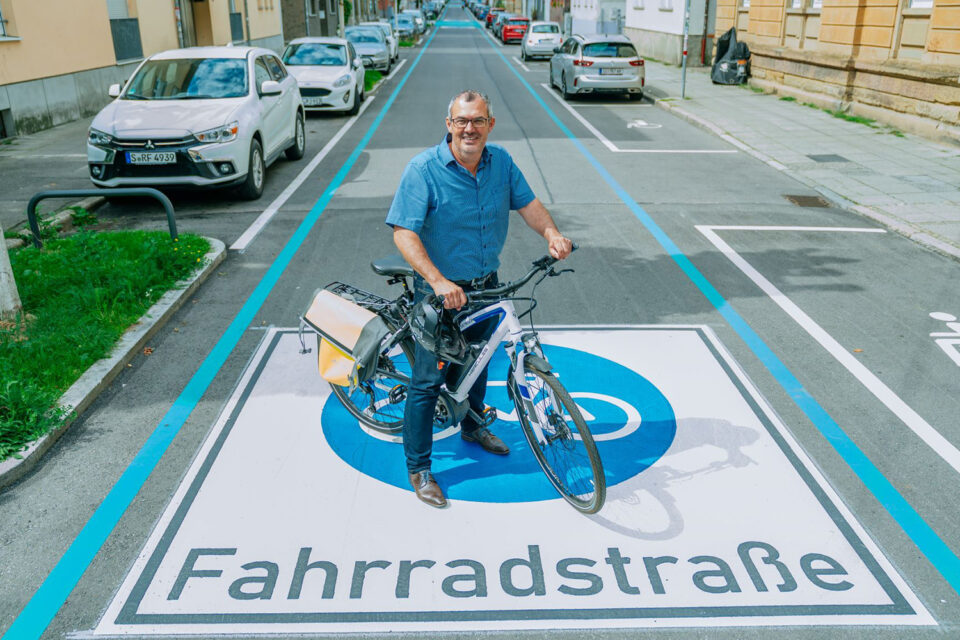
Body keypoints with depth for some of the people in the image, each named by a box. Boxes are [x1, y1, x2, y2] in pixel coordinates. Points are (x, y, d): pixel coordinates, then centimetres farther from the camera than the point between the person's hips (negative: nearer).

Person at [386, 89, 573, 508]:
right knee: (428, 380, 0)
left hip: (487, 286, 6)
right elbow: (404, 232, -24)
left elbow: (527, 202, 5)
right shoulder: (423, 169, -19)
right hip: (441, 293, -6)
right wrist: (439, 281, -36)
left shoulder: (501, 162, -2)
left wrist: (551, 232, -17)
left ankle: (473, 427, 51)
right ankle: (418, 469, 15)